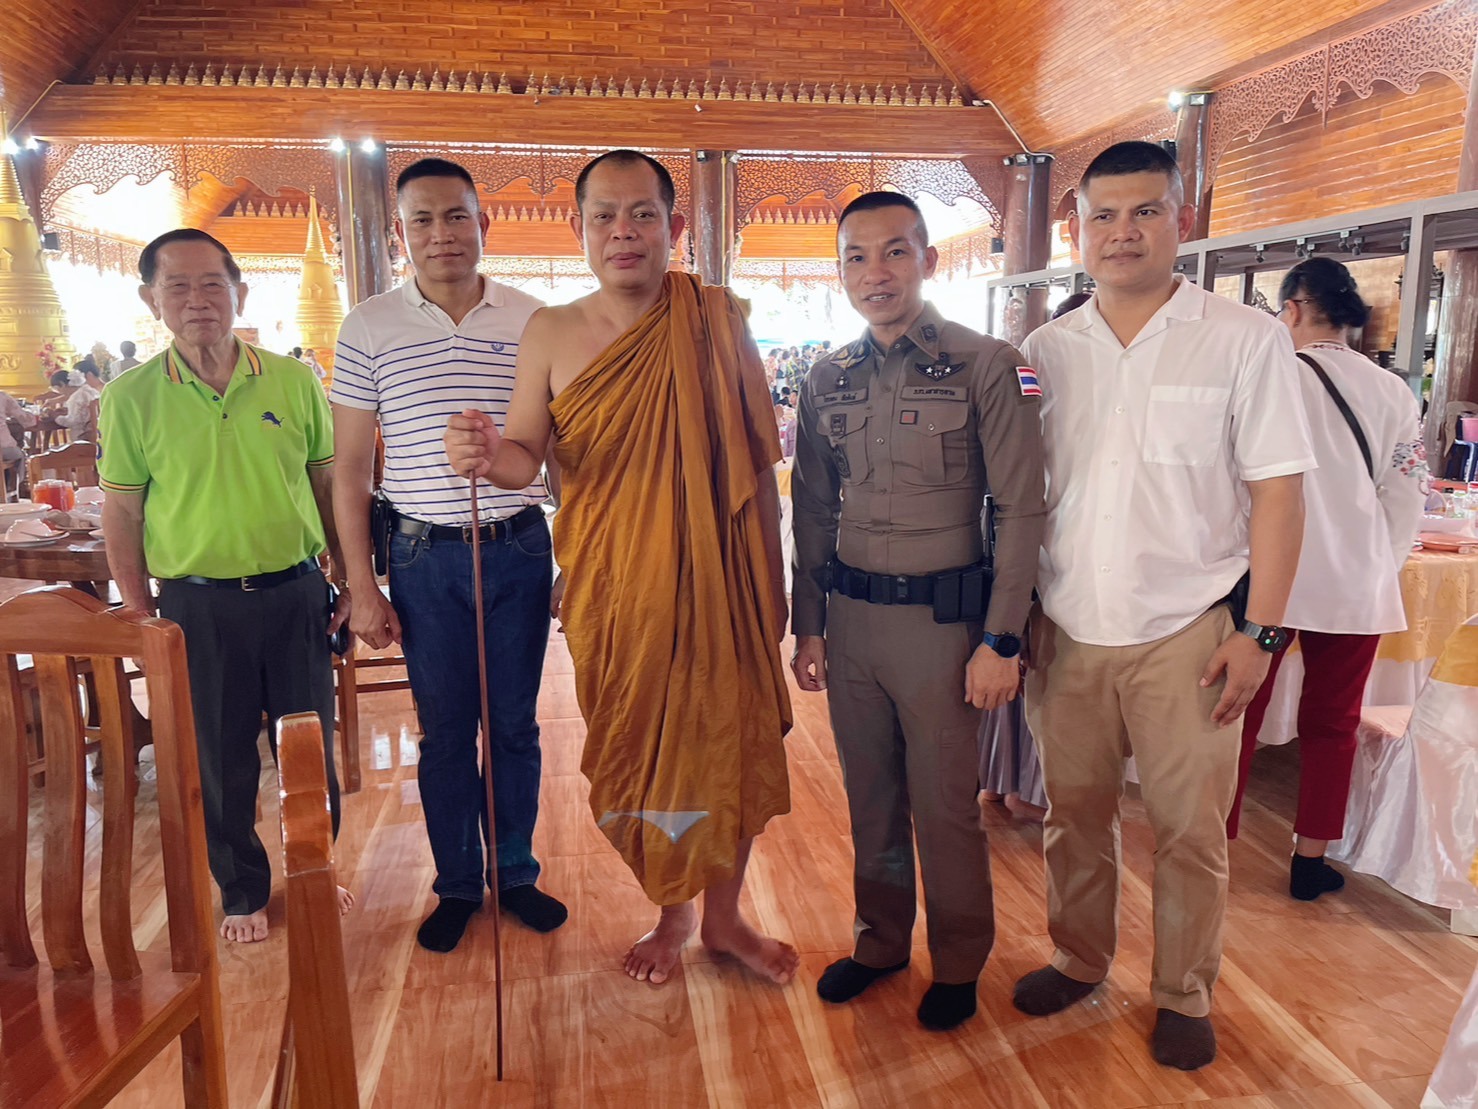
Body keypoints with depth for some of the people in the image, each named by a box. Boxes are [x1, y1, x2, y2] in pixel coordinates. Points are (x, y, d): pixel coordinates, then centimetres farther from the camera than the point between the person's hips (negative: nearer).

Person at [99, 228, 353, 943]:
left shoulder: (294, 381, -1)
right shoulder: (130, 398, -3)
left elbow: (330, 487, 6)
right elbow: (122, 516, 1)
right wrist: (139, 617, -1)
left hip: (295, 593, 1)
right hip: (197, 604, -1)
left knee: (311, 749, 12)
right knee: (222, 761, 12)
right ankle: (242, 891, 33)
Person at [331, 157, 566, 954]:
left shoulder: (533, 323, 1)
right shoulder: (369, 329, 0)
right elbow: (350, 467, 2)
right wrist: (361, 588, -2)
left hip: (519, 549, 1)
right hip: (426, 558, 0)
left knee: (514, 725, 12)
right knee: (445, 731, 11)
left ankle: (515, 873, 30)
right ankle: (457, 884, 29)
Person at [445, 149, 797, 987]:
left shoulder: (718, 322, -2)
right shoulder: (552, 335, 0)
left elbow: (759, 462, 1)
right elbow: (526, 456, 0)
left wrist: (772, 581, 2)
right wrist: (487, 455, -25)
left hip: (715, 576, 0)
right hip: (612, 585, 1)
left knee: (734, 741, 8)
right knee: (635, 752, 11)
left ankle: (724, 915, 33)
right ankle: (672, 911, 37)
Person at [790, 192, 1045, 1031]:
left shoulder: (986, 366, -7)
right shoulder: (828, 380, 7)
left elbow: (1022, 510, -8)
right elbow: (814, 512, 12)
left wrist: (1001, 639, -12)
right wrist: (808, 626, 10)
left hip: (940, 617, -4)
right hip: (850, 615, 4)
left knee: (945, 805, 8)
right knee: (870, 796, 16)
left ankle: (959, 964, 31)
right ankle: (881, 940, 37)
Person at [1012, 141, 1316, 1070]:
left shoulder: (1247, 340, -3)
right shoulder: (1046, 350, 6)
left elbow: (1277, 493, -5)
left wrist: (1259, 631, -9)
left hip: (1185, 634, -3)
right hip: (1068, 633, 3)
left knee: (1190, 828, 8)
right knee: (1074, 812, 15)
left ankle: (1185, 994, 31)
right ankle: (1080, 960, 37)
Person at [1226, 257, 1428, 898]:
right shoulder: (1392, 392, 1)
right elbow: (1407, 497, 3)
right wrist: (1378, 569, 15)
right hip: (1355, 582, 3)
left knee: (1239, 714, 10)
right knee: (1331, 723, 15)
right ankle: (1311, 858, 24)